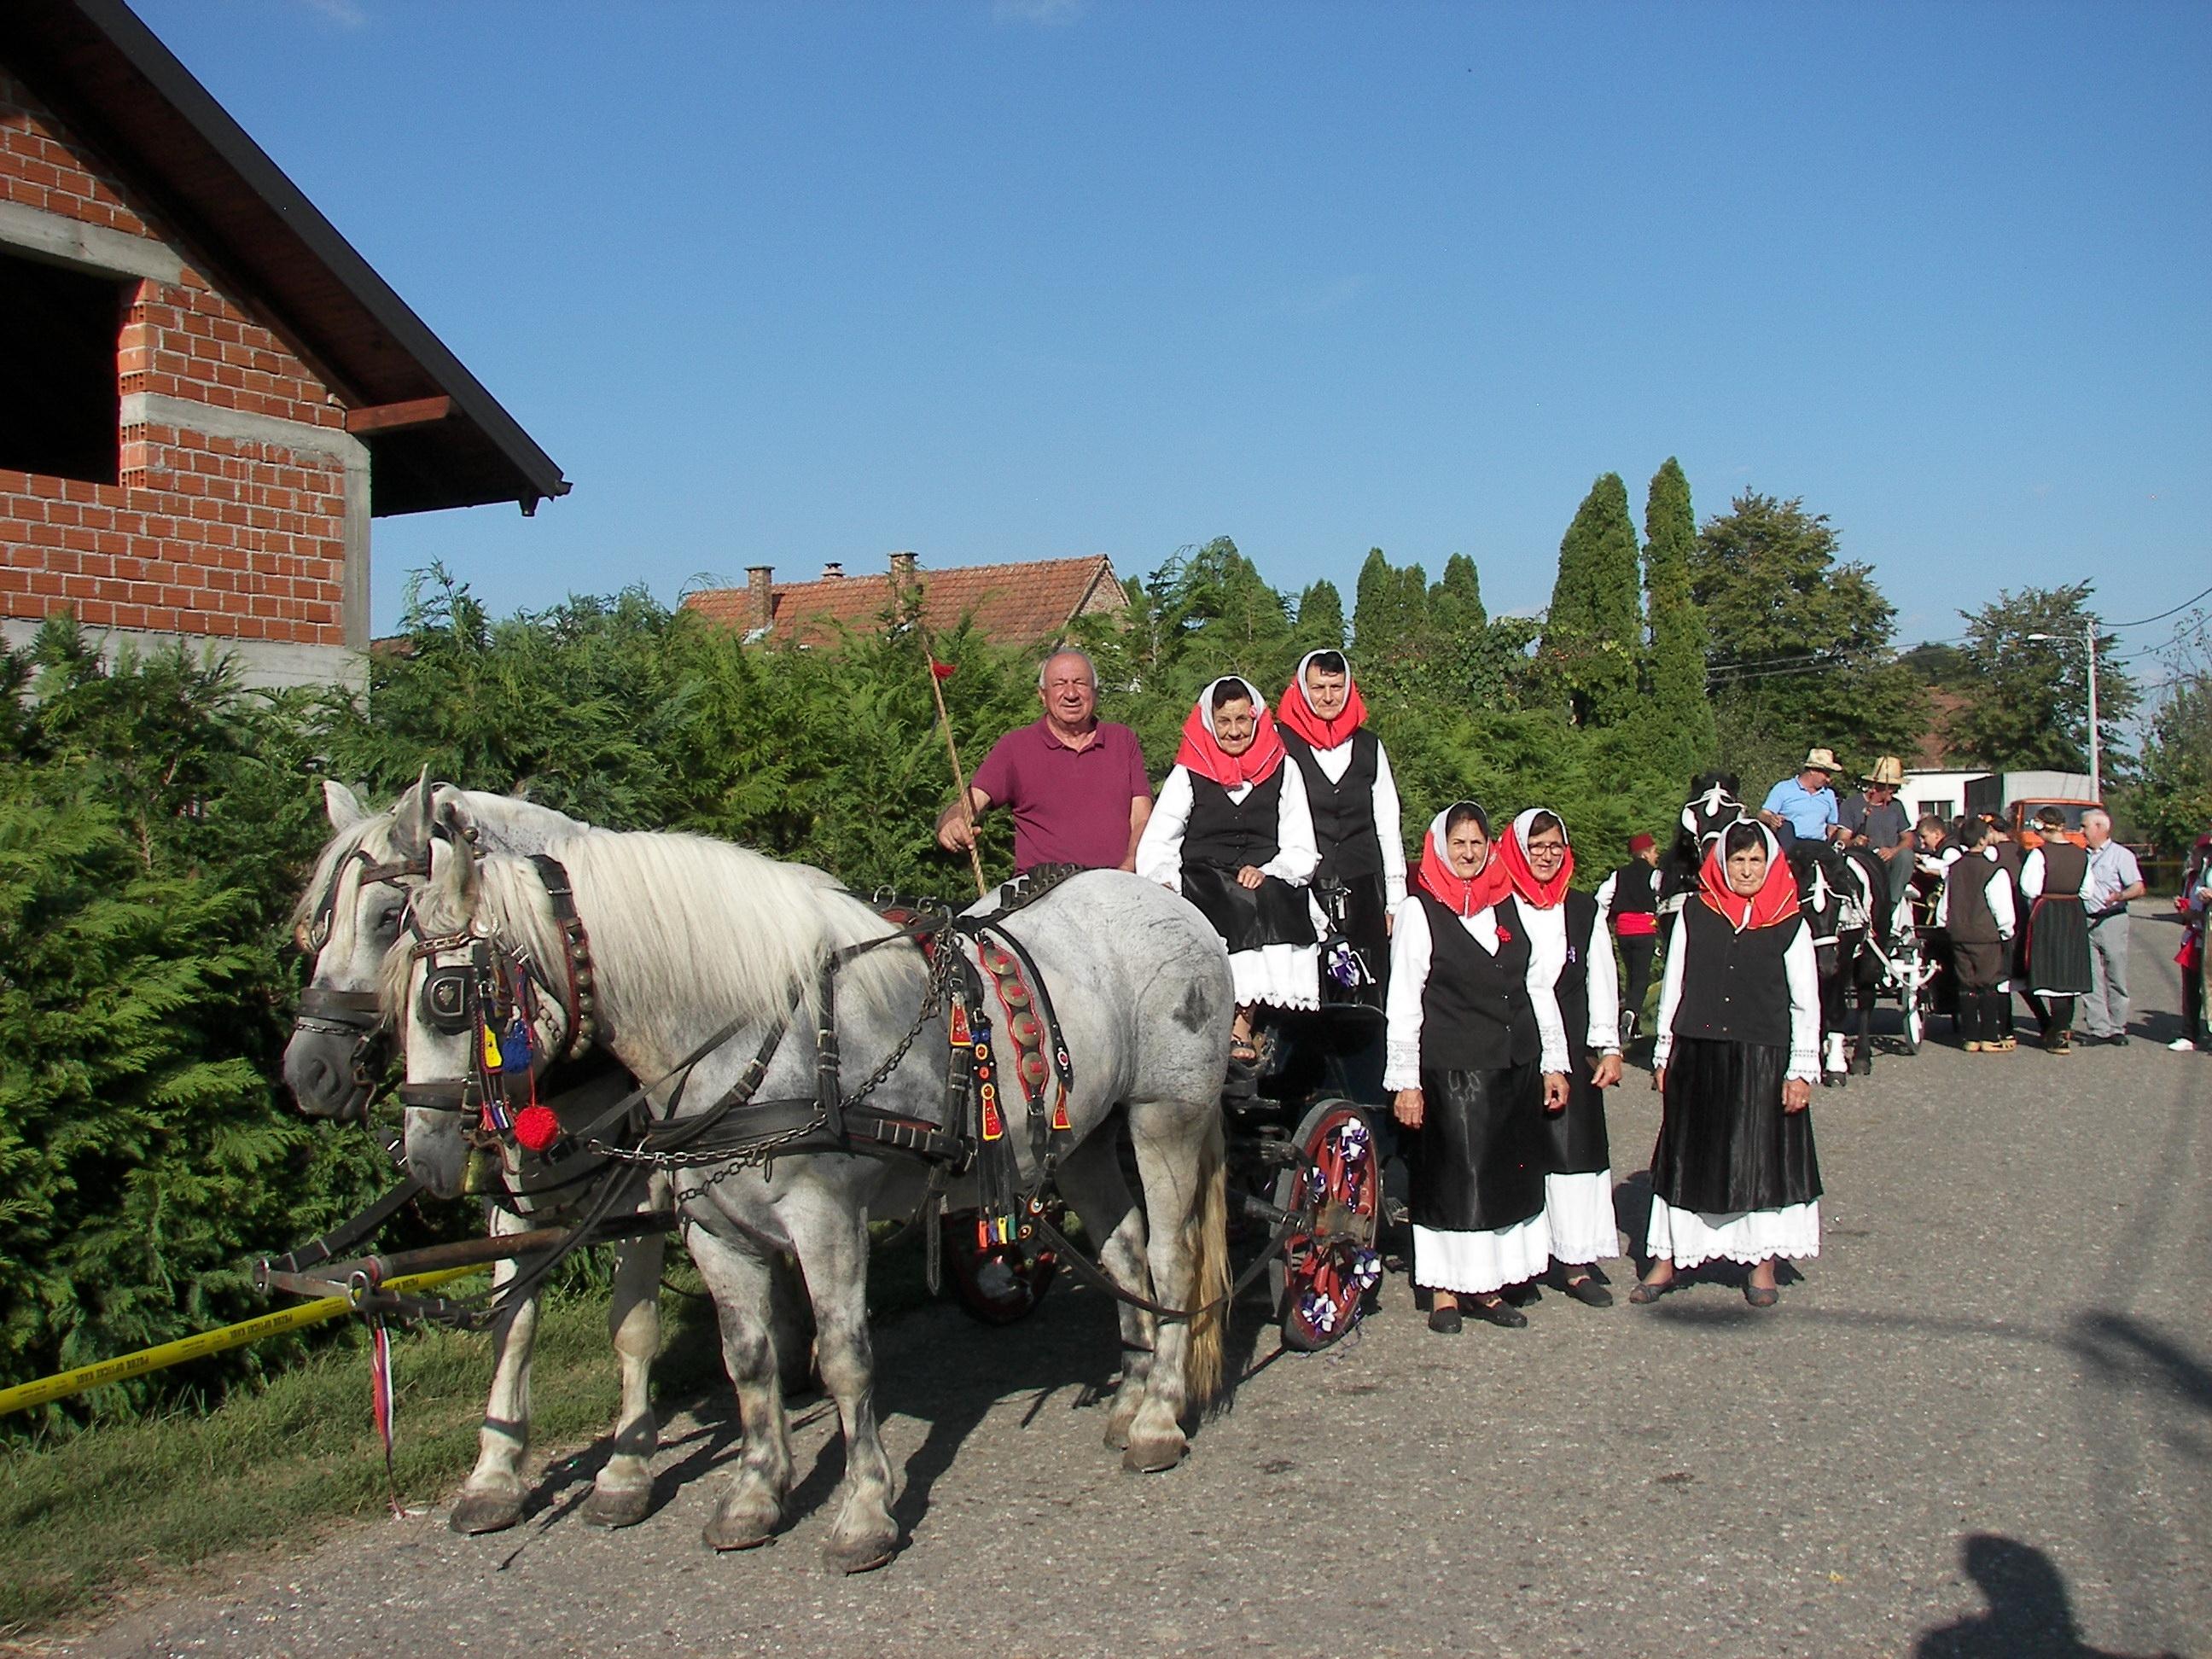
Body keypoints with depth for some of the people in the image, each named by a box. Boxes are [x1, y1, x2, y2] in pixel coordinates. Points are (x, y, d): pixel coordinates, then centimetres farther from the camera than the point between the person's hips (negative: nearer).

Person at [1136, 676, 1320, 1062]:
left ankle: (1240, 1024, -37)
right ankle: (1241, 1025, -37)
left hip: (1266, 890, 0)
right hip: (1201, 887, 0)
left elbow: (1302, 851, 10)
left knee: (1261, 903, -35)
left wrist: (1267, 873, -10)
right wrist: (1166, 882, -10)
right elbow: (1154, 846, 10)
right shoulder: (1187, 774, 16)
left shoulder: (1283, 771, 17)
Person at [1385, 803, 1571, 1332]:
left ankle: (1487, 1287, 19)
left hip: (1516, 1066, 5)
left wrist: (1553, 1063, 11)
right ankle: (1444, 1292, 11)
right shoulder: (1419, 910, -4)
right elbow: (1402, 1003, -6)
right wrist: (1405, 1081, -9)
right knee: (1453, 1176, 0)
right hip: (1452, 1071, -5)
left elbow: (1537, 988, 14)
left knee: (1508, 1176, 9)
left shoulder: (1509, 905, 10)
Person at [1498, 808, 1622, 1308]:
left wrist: (1609, 1046, 7)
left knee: (1573, 1149, 2)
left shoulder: (1584, 910, 12)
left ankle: (1577, 1263, 8)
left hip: (1571, 1050, 3)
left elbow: (1602, 980, 12)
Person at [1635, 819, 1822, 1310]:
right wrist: (1664, 1055, 6)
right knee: (1686, 1155, 7)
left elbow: (1805, 1002, 2)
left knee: (1762, 1156, 5)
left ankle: (1762, 1263, 19)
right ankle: (1668, 1258, 16)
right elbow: (1674, 987, 7)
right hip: (1697, 1056, 1)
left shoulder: (1789, 924, 0)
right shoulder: (1695, 914, 2)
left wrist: (1801, 1070, -3)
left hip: (1763, 1058, -1)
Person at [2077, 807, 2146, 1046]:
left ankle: (2117, 1028, 7)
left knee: (2116, 979, 1)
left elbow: (2139, 888, -12)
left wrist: (2120, 895, -31)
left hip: (2112, 921, -5)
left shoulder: (2121, 855, -2)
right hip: (2086, 922, 5)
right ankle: (2097, 1028, 3)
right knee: (2091, 979, 1)